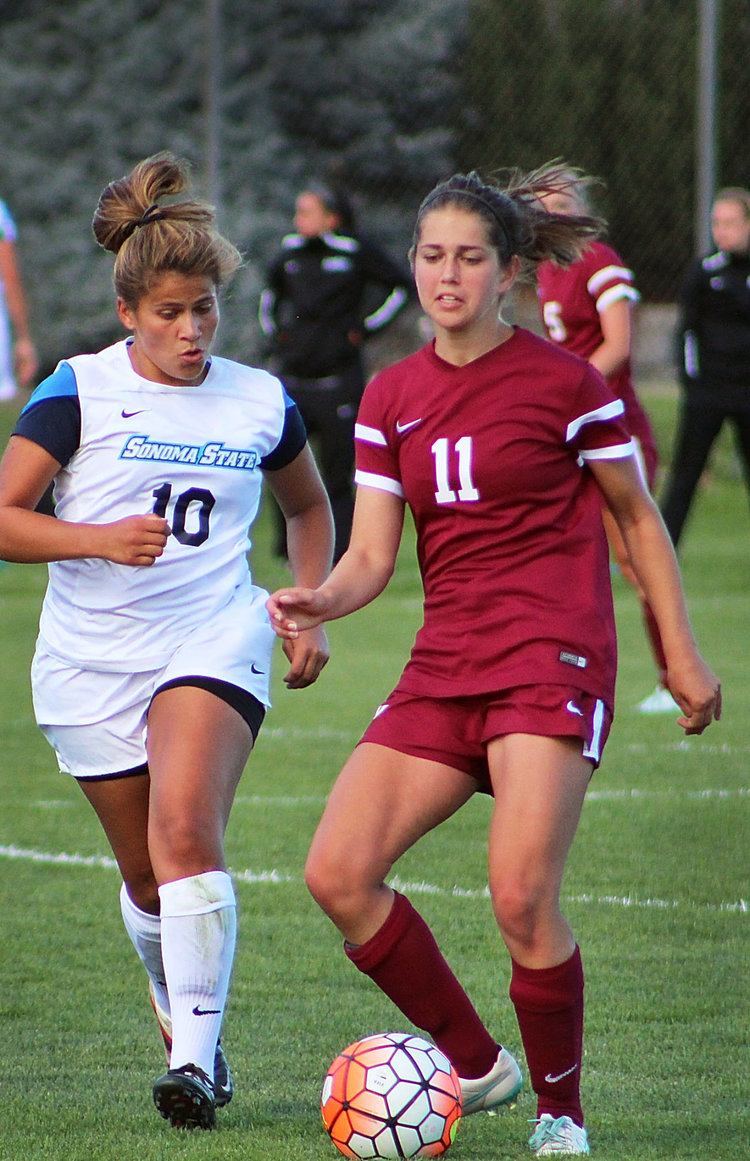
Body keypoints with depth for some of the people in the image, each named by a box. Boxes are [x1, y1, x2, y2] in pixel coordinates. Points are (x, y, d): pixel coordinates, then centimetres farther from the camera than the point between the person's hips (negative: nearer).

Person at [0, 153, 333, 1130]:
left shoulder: (261, 404, 4)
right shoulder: (79, 393, -4)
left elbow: (310, 508, 23)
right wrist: (98, 540, -24)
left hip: (214, 638, -1)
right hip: (93, 658, 1)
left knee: (186, 831, -24)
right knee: (147, 874, 9)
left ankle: (197, 1057, -26)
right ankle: (185, 1031, 32)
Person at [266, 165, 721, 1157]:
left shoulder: (563, 382, -3)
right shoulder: (392, 398, 10)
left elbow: (637, 518, 7)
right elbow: (371, 556, 6)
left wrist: (681, 656, 6)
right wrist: (320, 603, -16)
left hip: (552, 657, -6)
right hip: (443, 665, 6)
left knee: (522, 898, -20)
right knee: (338, 873, -6)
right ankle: (477, 1065, 11)